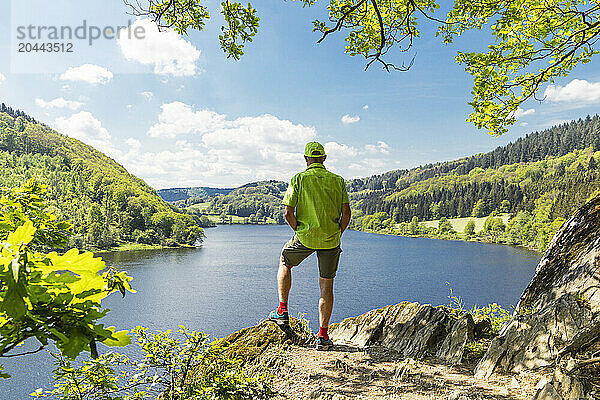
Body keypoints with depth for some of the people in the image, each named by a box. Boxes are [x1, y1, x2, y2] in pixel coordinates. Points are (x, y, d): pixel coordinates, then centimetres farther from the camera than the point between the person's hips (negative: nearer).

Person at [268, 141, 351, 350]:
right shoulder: (338, 181, 5)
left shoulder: (298, 179, -2)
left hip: (305, 237, -2)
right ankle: (323, 335, 12)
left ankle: (282, 311, 25)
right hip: (331, 239, 2)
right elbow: (346, 212, 0)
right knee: (326, 286, 11)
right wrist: (337, 235, 11)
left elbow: (288, 213, -8)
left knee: (284, 263, 26)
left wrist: (299, 232, 6)